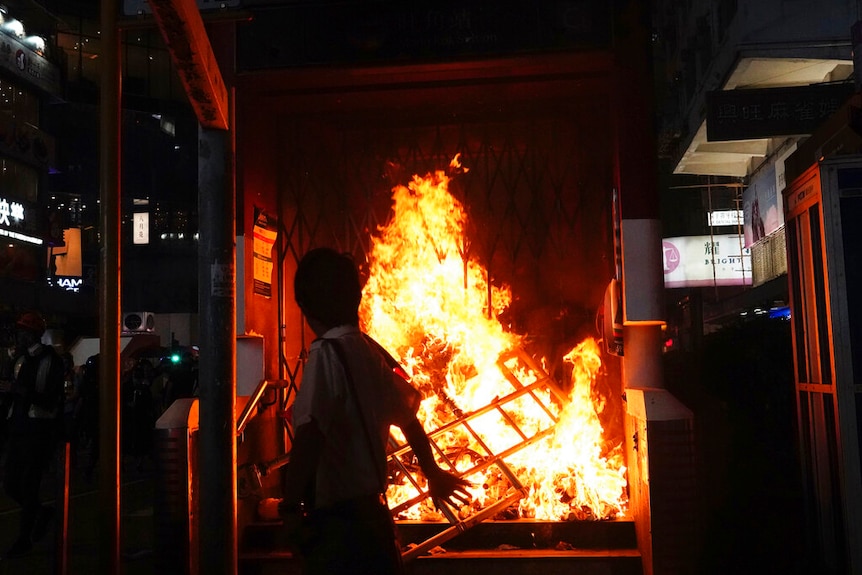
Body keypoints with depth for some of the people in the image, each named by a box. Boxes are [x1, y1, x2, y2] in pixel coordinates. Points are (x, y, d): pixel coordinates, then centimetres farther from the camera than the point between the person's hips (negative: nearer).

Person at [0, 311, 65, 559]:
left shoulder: (50, 360, -10)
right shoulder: (20, 359, 12)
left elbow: (52, 400, -16)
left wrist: (26, 392, -28)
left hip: (39, 431, -7)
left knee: (28, 486, -3)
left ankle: (24, 540, 10)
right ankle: (41, 511, 34)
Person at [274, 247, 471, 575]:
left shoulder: (326, 352, -14)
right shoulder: (370, 351, 7)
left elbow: (309, 434, -25)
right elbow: (408, 418, 17)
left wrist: (291, 504, -20)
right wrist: (433, 473, 30)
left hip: (337, 516, -8)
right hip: (373, 508, 8)